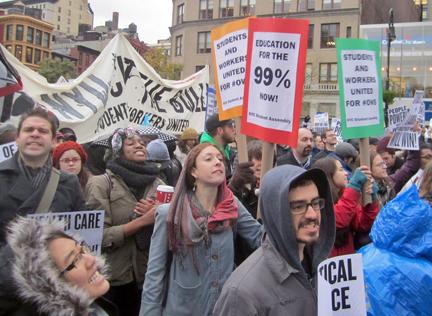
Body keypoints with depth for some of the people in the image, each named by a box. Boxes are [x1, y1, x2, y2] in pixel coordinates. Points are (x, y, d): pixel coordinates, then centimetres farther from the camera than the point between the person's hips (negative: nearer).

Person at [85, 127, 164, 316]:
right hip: (113, 279, -3)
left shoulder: (158, 184, 5)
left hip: (149, 275, 4)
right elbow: (99, 236, -15)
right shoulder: (101, 183, -7)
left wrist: (158, 217, -14)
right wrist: (143, 220, -20)